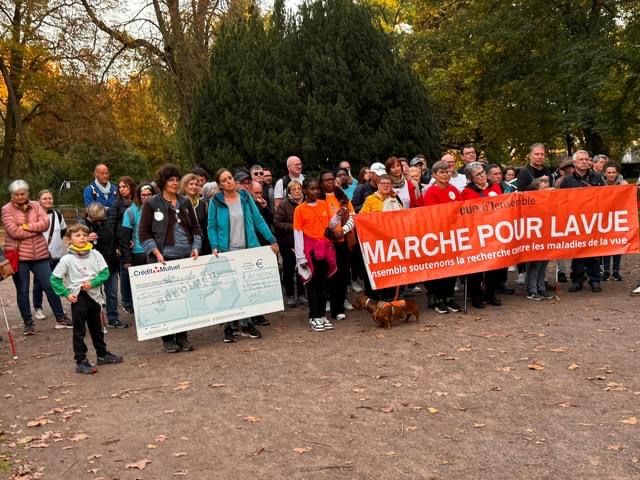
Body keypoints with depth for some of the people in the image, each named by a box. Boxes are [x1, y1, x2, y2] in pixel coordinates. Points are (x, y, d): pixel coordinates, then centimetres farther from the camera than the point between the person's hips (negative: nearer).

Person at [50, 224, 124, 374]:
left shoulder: (95, 254, -4)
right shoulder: (67, 259, -11)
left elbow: (105, 272, -3)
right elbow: (55, 279, -5)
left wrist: (93, 282, -17)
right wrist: (66, 294, -11)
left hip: (94, 295, 4)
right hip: (78, 297, -4)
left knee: (96, 328, 20)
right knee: (79, 331, 2)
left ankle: (102, 354, 34)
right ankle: (81, 361, 8)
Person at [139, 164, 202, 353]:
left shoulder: (185, 202, 12)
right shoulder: (151, 204, 0)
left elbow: (195, 227, 16)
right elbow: (144, 232, -2)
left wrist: (196, 247, 1)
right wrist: (156, 252, -11)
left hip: (186, 257, 4)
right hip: (163, 258, -4)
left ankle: (182, 336, 16)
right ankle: (167, 339, 9)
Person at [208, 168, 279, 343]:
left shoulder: (245, 196, 5)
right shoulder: (216, 201, -2)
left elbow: (258, 220, 6)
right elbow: (211, 226, 0)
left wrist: (272, 240, 2)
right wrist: (215, 247, -14)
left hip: (248, 249, 3)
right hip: (227, 251, -2)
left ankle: (246, 324, 18)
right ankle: (228, 327, 9)